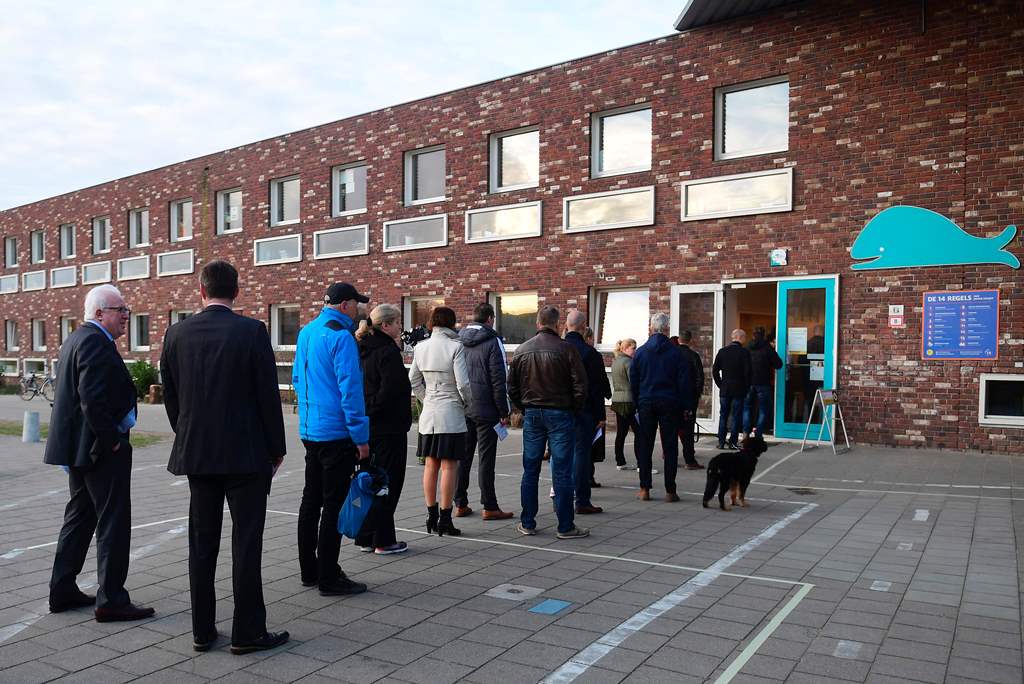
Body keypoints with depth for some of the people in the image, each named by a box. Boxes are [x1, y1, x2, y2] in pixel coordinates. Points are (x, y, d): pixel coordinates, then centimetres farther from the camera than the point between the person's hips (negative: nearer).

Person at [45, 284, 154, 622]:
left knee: (79, 517, 18)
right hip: (102, 449, -11)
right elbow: (92, 398, -27)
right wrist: (112, 440, -18)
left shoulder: (74, 339, 16)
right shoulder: (96, 342, -17)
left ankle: (62, 591, 27)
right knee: (113, 522, -3)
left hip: (78, 447, 11)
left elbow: (74, 395, 18)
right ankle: (111, 599, 3)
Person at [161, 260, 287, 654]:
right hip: (246, 454, -4)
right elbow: (268, 396, -10)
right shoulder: (252, 332, -11)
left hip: (196, 454, 4)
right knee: (246, 542, 3)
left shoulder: (177, 333, 2)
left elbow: (170, 396, 8)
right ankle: (247, 632, 9)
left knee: (202, 543, 12)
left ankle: (203, 630, 21)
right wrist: (276, 450, 0)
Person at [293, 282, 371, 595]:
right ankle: (329, 578, 5)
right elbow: (350, 390, -19)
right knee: (334, 505, -2)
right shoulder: (341, 337, -16)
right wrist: (361, 437, -15)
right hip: (336, 433, -9)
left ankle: (308, 570, 26)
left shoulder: (306, 332, 11)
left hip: (309, 430, 9)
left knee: (311, 500, 16)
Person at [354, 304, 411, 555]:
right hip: (388, 428, -9)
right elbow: (390, 392, -21)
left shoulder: (365, 350, 10)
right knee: (389, 482, 1)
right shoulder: (388, 352, -16)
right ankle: (383, 540, 8)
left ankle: (365, 537, 23)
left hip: (368, 427, 9)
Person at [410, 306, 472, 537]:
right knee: (449, 466, 0)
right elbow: (463, 383, -14)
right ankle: (445, 520, 2)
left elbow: (413, 381, 11)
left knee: (431, 464, 12)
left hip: (428, 413, 5)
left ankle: (431, 517, 19)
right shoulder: (455, 347, -11)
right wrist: (466, 403, 3)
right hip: (451, 413, -5)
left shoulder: (420, 348, 5)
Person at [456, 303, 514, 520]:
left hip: (462, 408, 5)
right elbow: (499, 380, -12)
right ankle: (490, 507, 5)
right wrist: (504, 412, -6)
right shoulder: (492, 342, -9)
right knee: (486, 458, 0)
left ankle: (460, 504, 17)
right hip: (485, 409, -5)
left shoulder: (458, 341, 8)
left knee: (462, 456, 11)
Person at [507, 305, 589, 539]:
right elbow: (580, 386, -11)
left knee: (530, 471, 10)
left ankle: (527, 523, 16)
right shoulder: (566, 349, -9)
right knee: (562, 472, 0)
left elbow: (512, 387, 8)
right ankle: (565, 526, 5)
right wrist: (574, 410, 3)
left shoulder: (522, 350, 5)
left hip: (532, 415, 4)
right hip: (560, 414, -4)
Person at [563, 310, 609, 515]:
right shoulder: (589, 353, -12)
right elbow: (597, 388, -10)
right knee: (581, 452, 0)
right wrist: (600, 415, -5)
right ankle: (582, 501, 4)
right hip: (583, 411, -5)